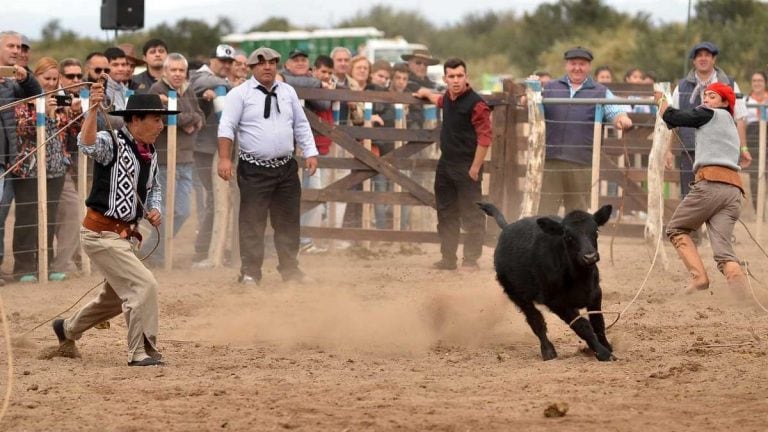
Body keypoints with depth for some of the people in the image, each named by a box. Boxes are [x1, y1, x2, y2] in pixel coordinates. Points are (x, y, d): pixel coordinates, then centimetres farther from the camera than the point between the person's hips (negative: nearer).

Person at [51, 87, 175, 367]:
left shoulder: (150, 154, 8)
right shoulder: (112, 142, -17)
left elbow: (153, 188, 24)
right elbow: (88, 145, -40)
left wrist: (155, 211, 4)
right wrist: (93, 109, -54)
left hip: (121, 235, 10)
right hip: (101, 233, -10)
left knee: (117, 296, 25)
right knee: (144, 285, -17)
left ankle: (68, 330, 46)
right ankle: (141, 352, -9)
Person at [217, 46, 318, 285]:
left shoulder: (288, 92, 12)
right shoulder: (240, 94, -4)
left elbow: (301, 125, 17)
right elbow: (226, 128, -9)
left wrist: (310, 153, 8)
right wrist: (224, 159, -19)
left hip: (286, 167, 5)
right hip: (254, 170, -5)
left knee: (288, 221, 11)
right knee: (252, 222, -4)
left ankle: (290, 270, 21)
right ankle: (250, 272, 1)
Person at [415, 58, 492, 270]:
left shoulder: (475, 103, -17)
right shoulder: (449, 97, 8)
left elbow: (485, 138, -19)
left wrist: (475, 168, -20)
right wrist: (427, 94, 48)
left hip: (467, 167, -8)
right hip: (446, 163, 8)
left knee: (472, 216, -3)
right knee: (446, 213, 12)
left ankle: (471, 259, 2)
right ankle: (448, 258, 19)